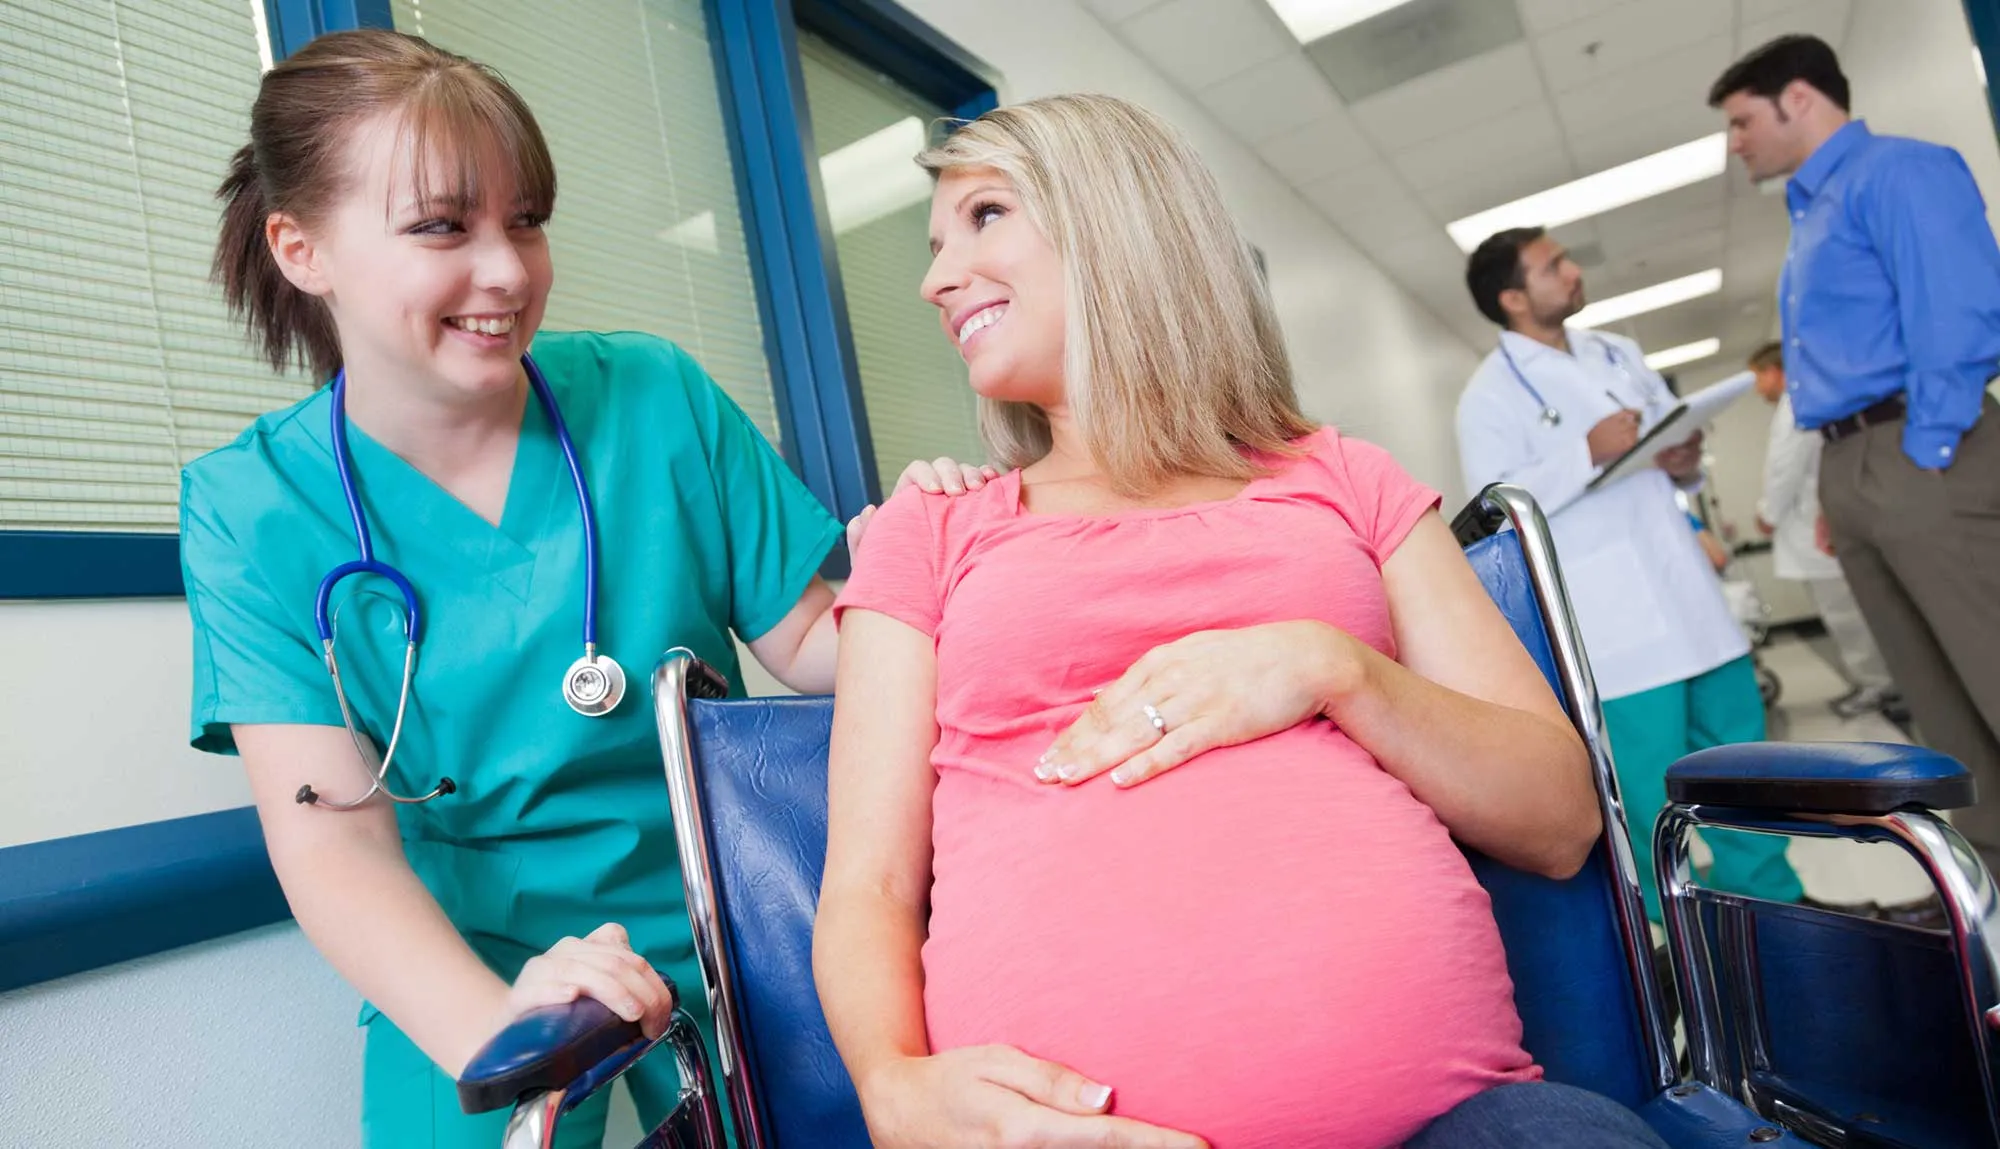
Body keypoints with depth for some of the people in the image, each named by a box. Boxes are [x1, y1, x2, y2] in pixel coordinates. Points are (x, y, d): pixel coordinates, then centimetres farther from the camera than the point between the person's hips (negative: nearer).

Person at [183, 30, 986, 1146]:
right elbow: (330, 838, -16)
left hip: (718, 936, 1)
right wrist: (491, 1028, -32)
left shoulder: (657, 398, -7)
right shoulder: (252, 510, -9)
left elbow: (806, 643, -3)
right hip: (456, 987, 0)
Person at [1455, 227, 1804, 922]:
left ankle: (1770, 895, 34)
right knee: (1652, 784, -1)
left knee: (1736, 741, 16)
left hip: (1685, 586, 7)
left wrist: (1687, 463, -1)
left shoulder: (1617, 353, 15)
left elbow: (1677, 429, 22)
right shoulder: (1490, 395, -7)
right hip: (1613, 617, -7)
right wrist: (1590, 453, -21)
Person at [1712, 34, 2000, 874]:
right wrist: (1835, 489, 18)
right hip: (1846, 467, 9)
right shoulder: (1811, 216, 24)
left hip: (1921, 457, -9)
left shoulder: (1897, 171, -3)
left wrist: (1927, 457, -16)